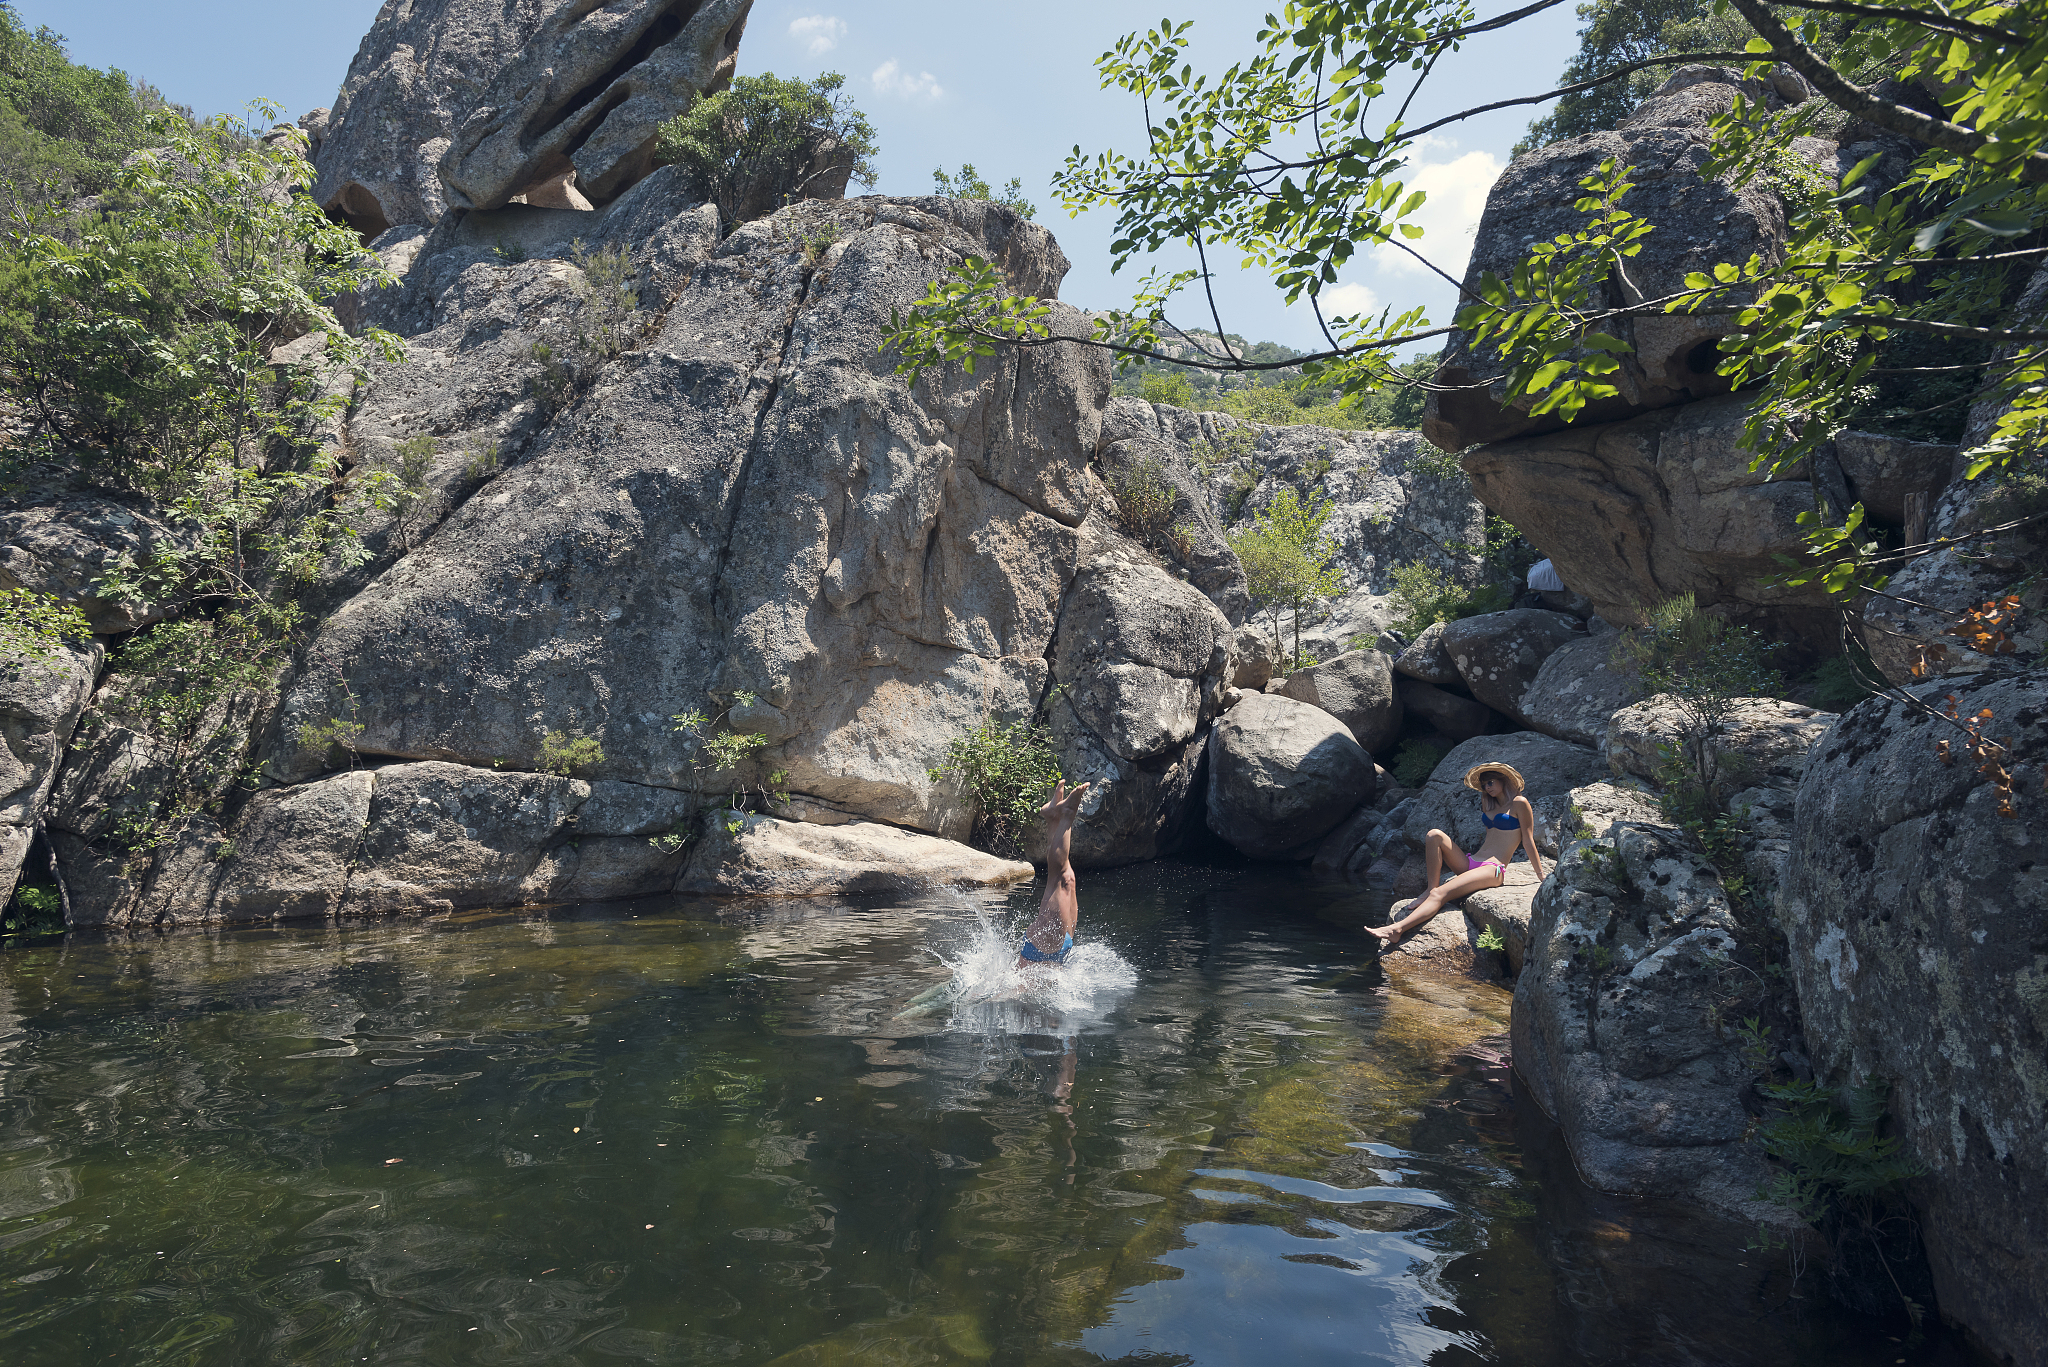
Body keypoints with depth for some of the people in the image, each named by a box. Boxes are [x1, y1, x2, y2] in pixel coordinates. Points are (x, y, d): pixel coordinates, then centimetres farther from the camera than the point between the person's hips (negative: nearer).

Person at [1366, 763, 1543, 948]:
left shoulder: (1519, 803, 2)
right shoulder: (1488, 803, 24)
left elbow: (1529, 840, 1)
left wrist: (1541, 876, 1)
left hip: (1492, 870, -8)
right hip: (1471, 864, 8)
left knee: (1441, 894, -27)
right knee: (1435, 835, -16)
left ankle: (1397, 930, -41)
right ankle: (1431, 890, -18)